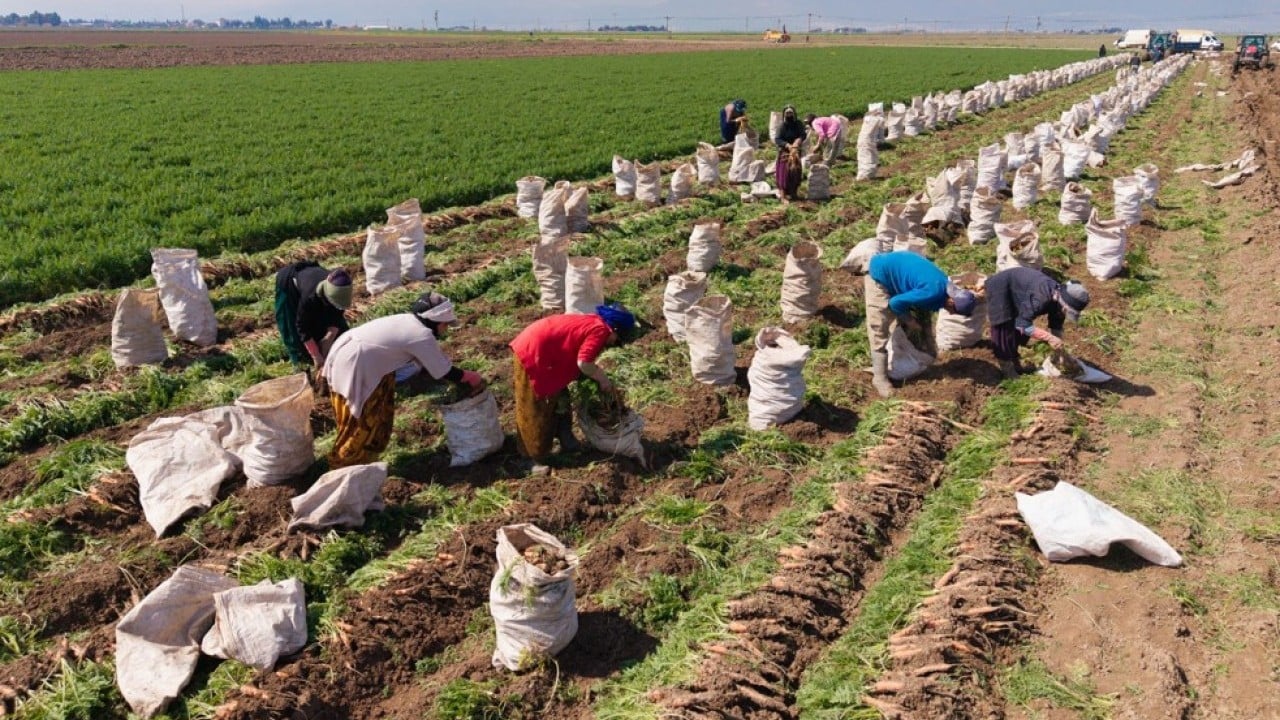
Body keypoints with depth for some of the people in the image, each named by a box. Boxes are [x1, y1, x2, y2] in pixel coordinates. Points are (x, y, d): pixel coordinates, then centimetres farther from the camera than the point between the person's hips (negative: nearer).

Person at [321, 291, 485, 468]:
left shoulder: (411, 322, 11)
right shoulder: (422, 335, -16)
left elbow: (430, 363, 20)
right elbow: (445, 372, -11)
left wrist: (461, 376, 16)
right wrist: (475, 380, 2)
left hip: (347, 352, 10)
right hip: (354, 365, -10)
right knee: (361, 422, 6)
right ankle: (342, 465, 21)